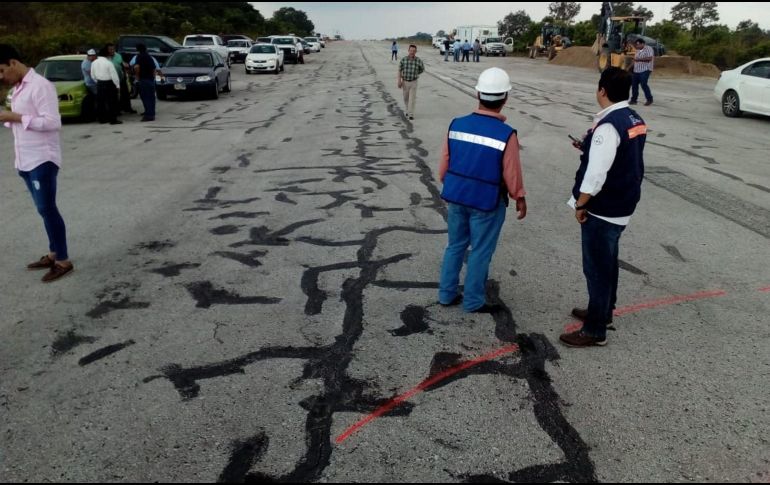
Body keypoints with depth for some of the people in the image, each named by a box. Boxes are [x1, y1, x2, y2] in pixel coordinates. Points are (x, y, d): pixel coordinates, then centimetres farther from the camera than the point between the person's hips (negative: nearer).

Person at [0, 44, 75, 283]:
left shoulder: (40, 85, -14)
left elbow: (52, 122, -21)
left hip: (43, 160, -9)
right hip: (25, 160, 9)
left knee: (47, 209, -6)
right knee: (44, 209, 13)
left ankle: (63, 261, 1)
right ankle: (53, 254, 22)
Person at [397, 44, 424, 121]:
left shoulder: (419, 60, -10)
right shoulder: (403, 59, -8)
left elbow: (422, 69, 9)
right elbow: (400, 70, -2)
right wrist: (399, 81, -9)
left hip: (413, 82, -2)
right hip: (405, 82, 2)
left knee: (412, 99, -7)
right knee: (406, 98, 15)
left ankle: (411, 114, -5)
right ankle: (408, 110, 37)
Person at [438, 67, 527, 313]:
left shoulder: (457, 124, -7)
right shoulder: (506, 134, -19)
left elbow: (444, 164, 2)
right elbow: (511, 174, -10)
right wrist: (520, 199, 7)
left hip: (456, 197, 5)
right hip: (487, 202, -4)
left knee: (455, 246, 19)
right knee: (480, 252, 10)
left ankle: (447, 294, 29)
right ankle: (473, 301, 22)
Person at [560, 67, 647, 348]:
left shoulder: (608, 126, -23)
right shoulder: (635, 120, 6)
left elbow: (596, 173, -26)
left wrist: (580, 205, -14)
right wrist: (589, 149, 13)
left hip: (602, 210, -9)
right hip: (623, 206, 9)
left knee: (597, 268, 2)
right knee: (607, 263, 23)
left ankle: (595, 330, 13)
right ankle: (603, 312, 40)